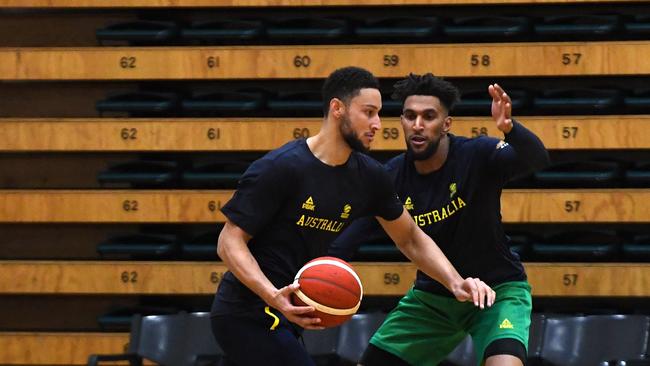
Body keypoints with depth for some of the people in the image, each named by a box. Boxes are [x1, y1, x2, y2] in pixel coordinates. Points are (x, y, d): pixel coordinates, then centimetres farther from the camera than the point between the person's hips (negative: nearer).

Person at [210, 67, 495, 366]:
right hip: (248, 315, -9)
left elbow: (411, 239, 17)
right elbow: (229, 242, -17)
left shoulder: (368, 176, 5)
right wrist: (272, 295, -33)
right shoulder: (279, 168, -17)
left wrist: (455, 283, 0)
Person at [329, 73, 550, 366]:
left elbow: (537, 160, -39)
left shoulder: (476, 155, -21)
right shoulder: (392, 178, -11)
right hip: (431, 296, 4)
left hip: (496, 290, -4)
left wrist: (510, 128, -60)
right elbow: (349, 238, -8)